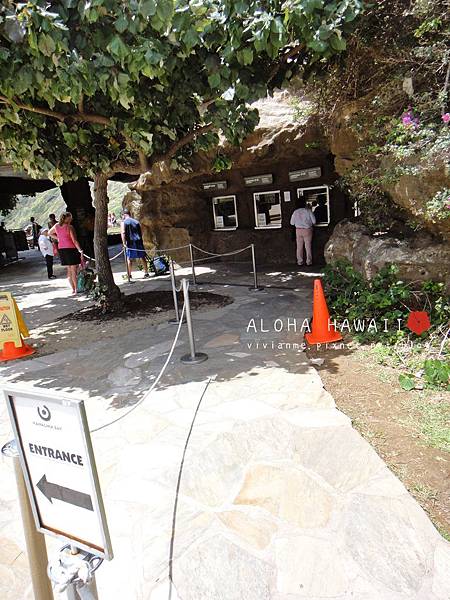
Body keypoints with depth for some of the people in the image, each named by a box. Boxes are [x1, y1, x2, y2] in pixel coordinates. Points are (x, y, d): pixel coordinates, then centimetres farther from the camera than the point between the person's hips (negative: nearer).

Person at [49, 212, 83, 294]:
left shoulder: (56, 226, 7)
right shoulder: (69, 227, -13)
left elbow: (49, 233, 25)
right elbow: (74, 240, -17)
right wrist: (80, 250, -17)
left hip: (61, 249, 7)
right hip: (70, 249, -7)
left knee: (69, 270, 14)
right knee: (74, 270, 0)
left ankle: (73, 289, 17)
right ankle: (76, 289, 2)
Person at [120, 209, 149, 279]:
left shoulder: (123, 222, 2)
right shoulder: (136, 221, 15)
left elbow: (123, 233, -11)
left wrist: (124, 243, -12)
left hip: (130, 242, -4)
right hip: (138, 241, 4)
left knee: (129, 259, 3)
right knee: (142, 258, 7)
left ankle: (129, 275, 5)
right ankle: (146, 273, 9)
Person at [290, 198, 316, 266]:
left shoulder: (295, 212, -3)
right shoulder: (308, 211, -8)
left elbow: (292, 223, 4)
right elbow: (314, 221, -5)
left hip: (298, 230, 2)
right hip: (307, 230, -2)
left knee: (299, 247, 8)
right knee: (308, 246, 4)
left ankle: (300, 262, 10)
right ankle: (309, 261, 6)